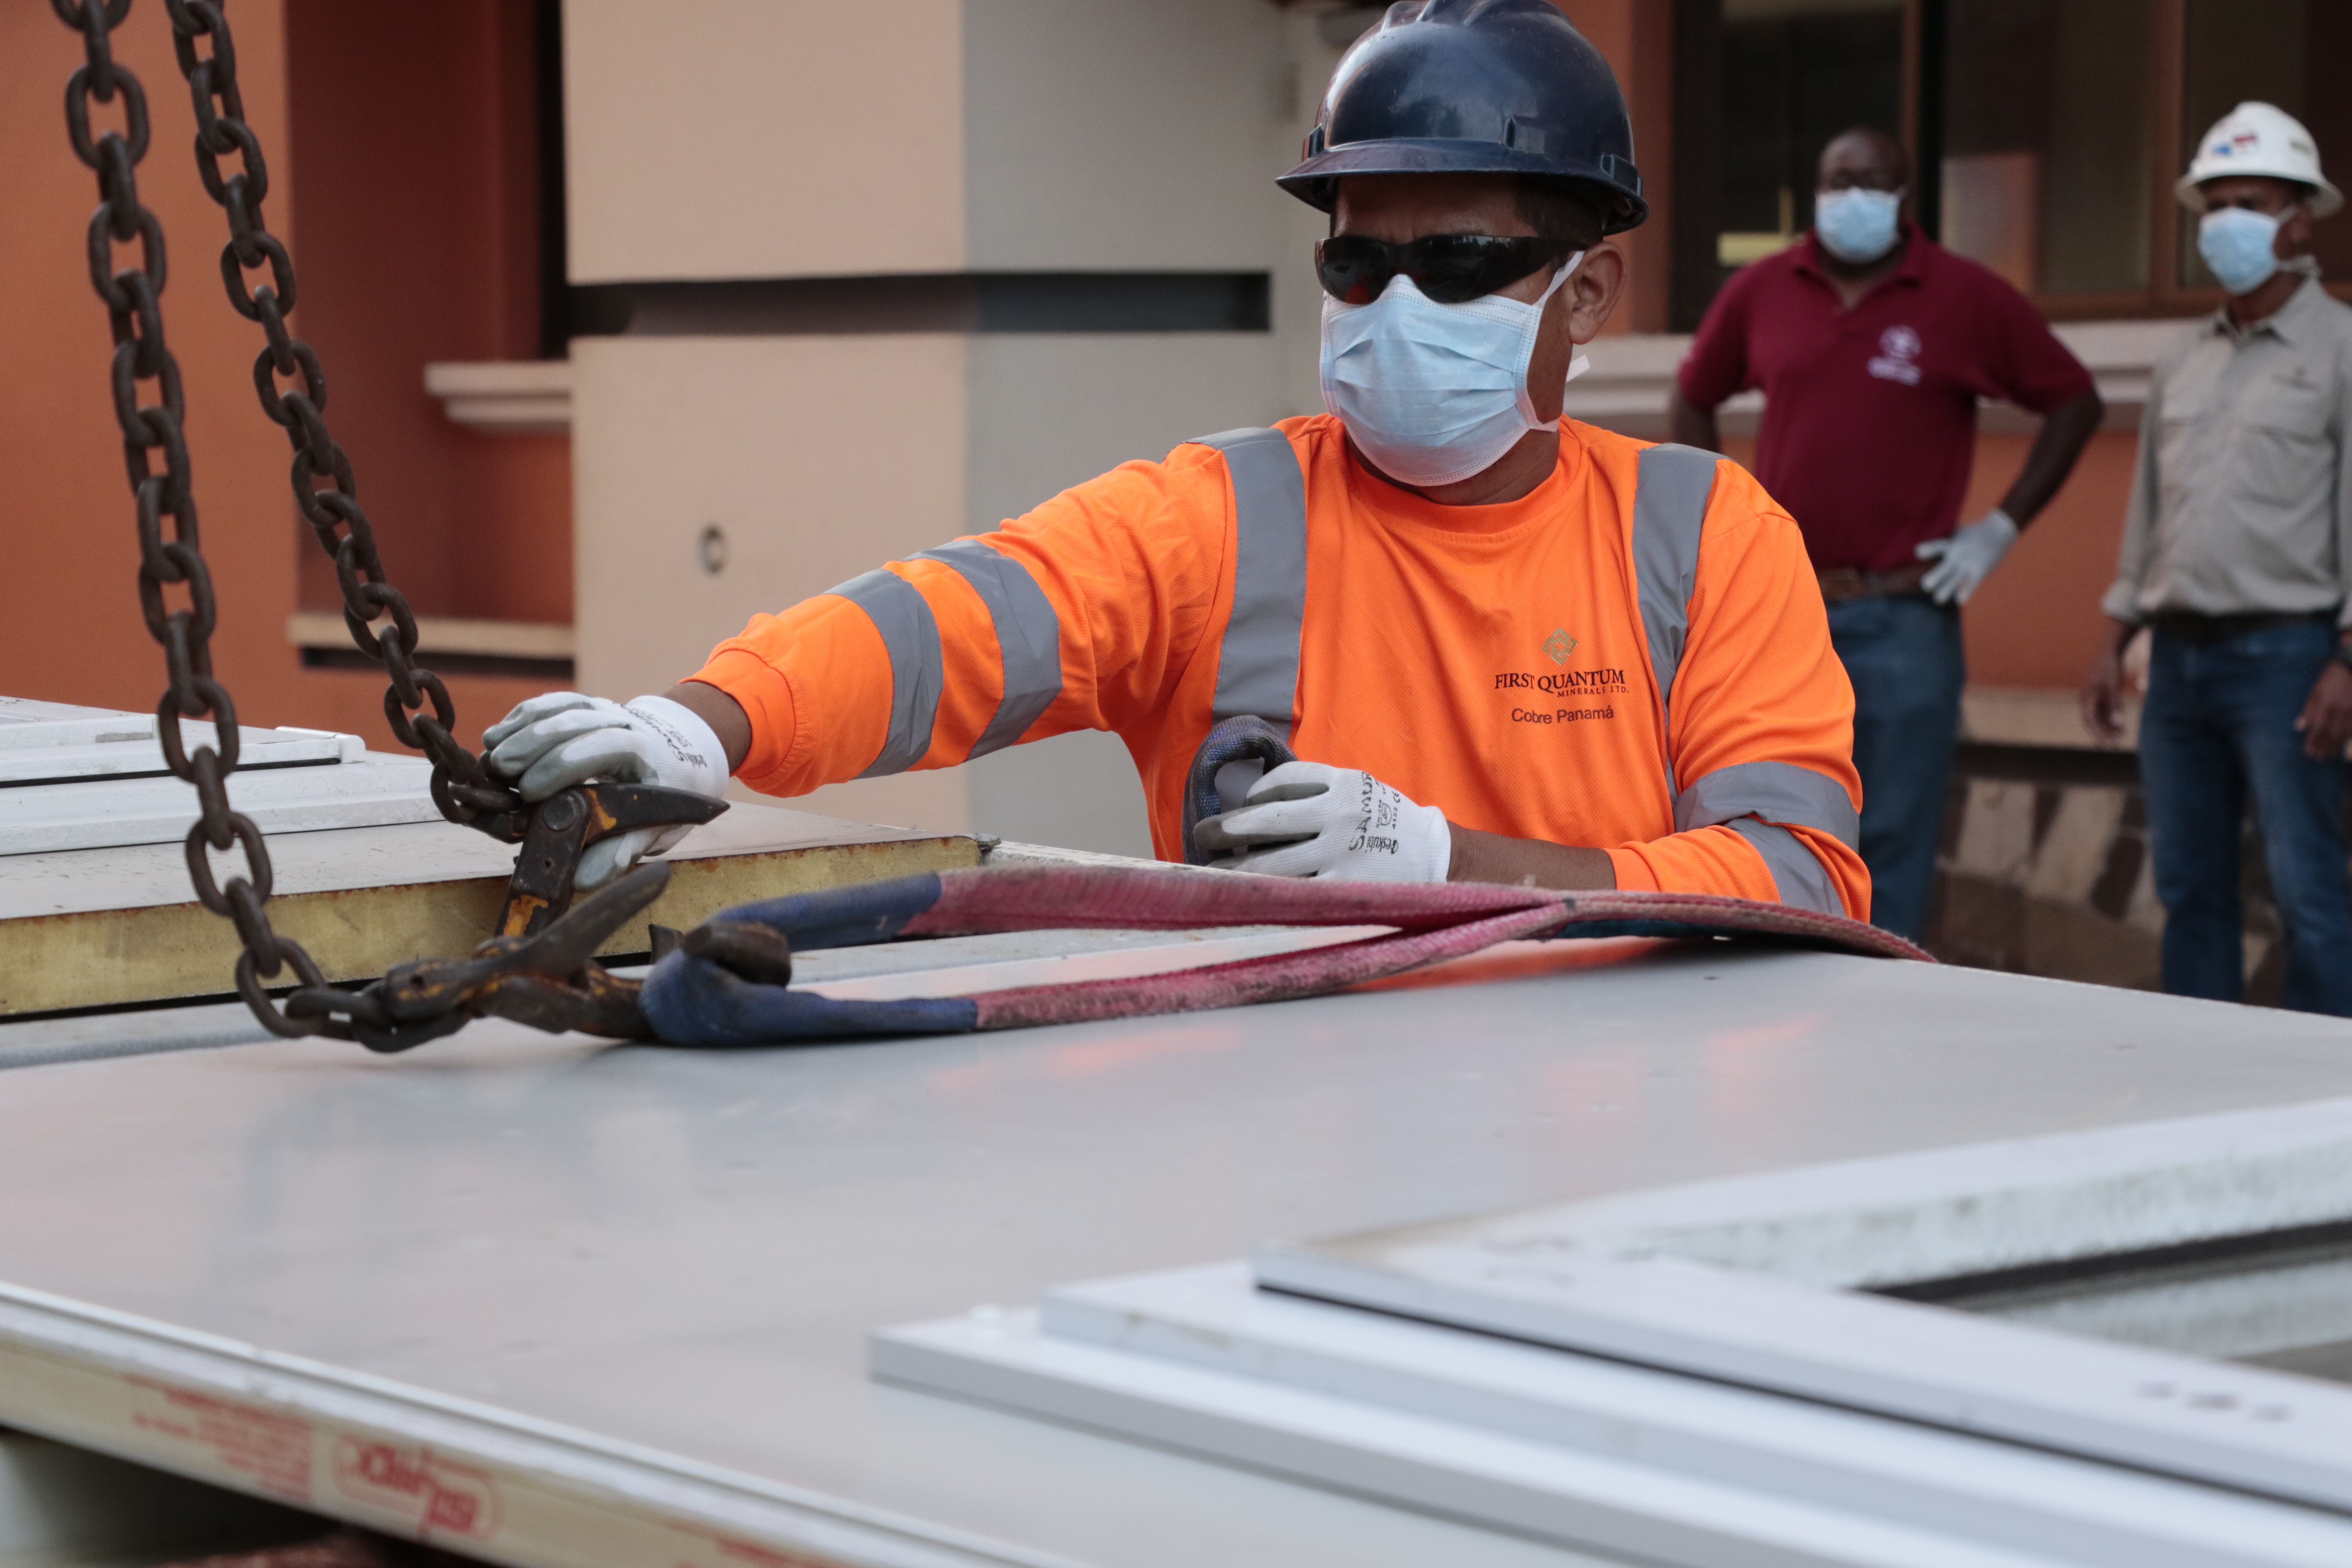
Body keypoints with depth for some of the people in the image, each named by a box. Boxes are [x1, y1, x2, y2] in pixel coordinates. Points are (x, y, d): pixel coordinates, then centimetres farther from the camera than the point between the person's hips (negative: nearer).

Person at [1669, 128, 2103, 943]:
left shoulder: (1966, 298, 0)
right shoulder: (1760, 292, 7)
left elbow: (2075, 401, 7)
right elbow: (1691, 401, 21)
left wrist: (2002, 527, 1)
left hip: (1905, 619, -2)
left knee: (1894, 843, 0)